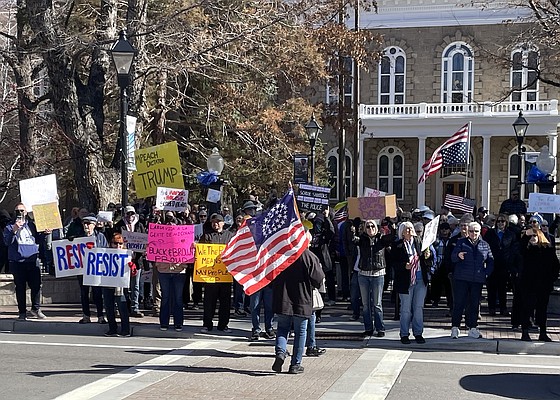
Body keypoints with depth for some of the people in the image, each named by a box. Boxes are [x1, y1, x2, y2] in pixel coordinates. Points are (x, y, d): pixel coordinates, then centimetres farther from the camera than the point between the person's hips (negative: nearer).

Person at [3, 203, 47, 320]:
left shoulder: (32, 225, 15)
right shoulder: (9, 227, 7)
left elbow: (38, 240, 19)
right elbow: (7, 242, -6)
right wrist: (14, 231, -21)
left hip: (33, 260, 2)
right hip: (17, 261, -2)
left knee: (36, 285, -3)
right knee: (20, 287, 2)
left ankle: (36, 308, 12)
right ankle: (22, 312, 9)